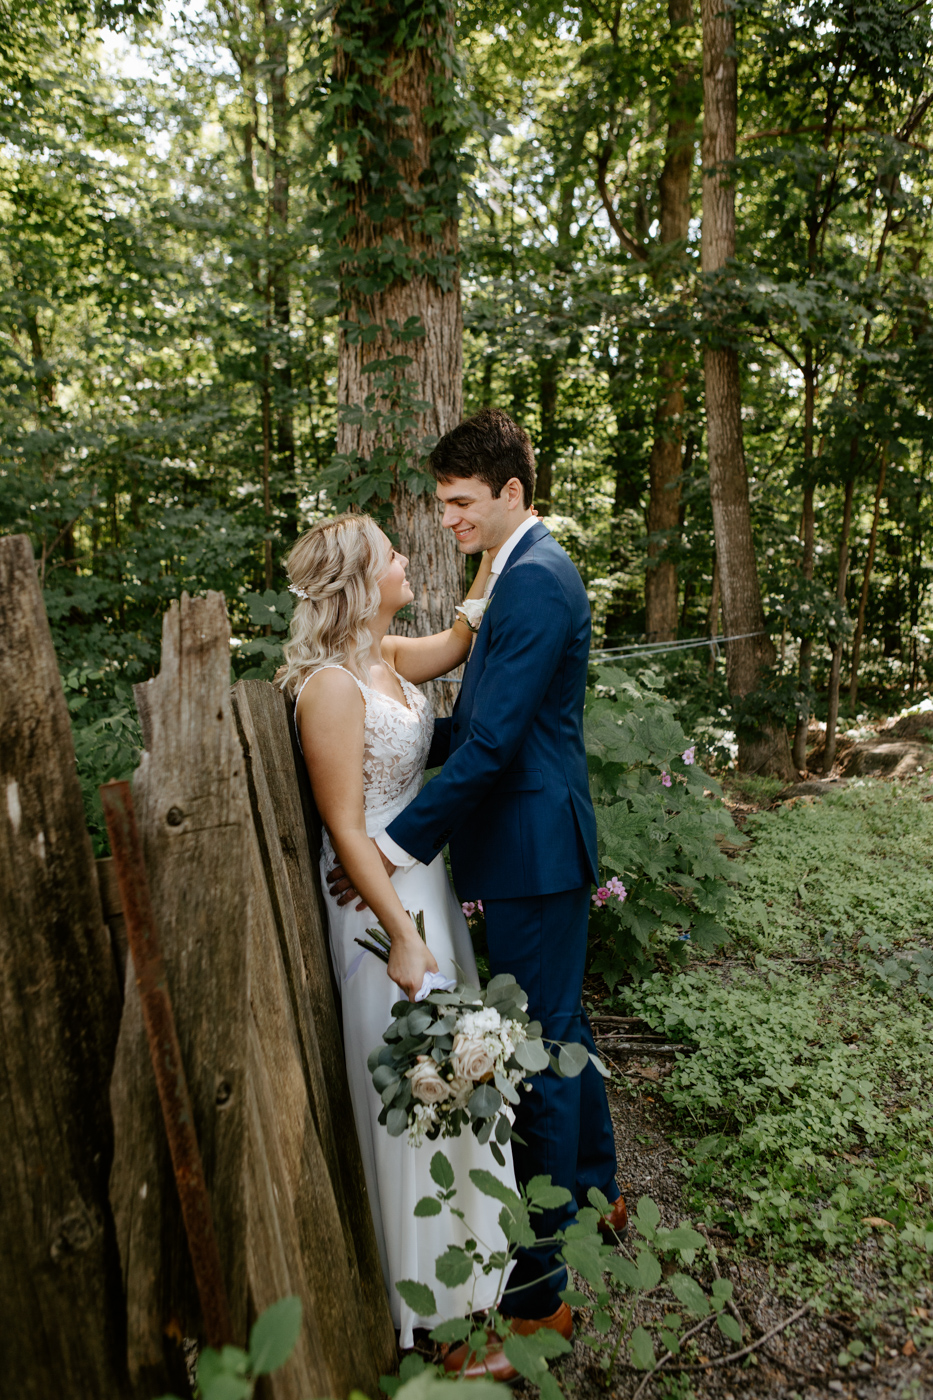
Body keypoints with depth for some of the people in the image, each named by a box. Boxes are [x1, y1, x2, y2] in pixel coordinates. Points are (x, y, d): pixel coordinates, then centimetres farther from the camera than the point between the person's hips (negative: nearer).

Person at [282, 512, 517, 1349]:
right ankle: (424, 1285, 29)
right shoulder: (332, 686, -23)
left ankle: (458, 1233, 46)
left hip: (426, 875, 9)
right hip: (383, 895, -9)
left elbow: (458, 643, 19)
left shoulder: (384, 657, 2)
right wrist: (403, 935, -22)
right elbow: (345, 830, -23)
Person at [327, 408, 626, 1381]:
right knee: (561, 1027, 24)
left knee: (538, 1055, 0)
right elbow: (479, 719, 16)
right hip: (541, 848, 10)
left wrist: (400, 844, -22)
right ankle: (594, 1194, 45)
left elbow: (493, 739, -25)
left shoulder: (536, 580, -18)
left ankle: (539, 1295, 16)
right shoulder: (530, 571, 14)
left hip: (535, 853, -10)